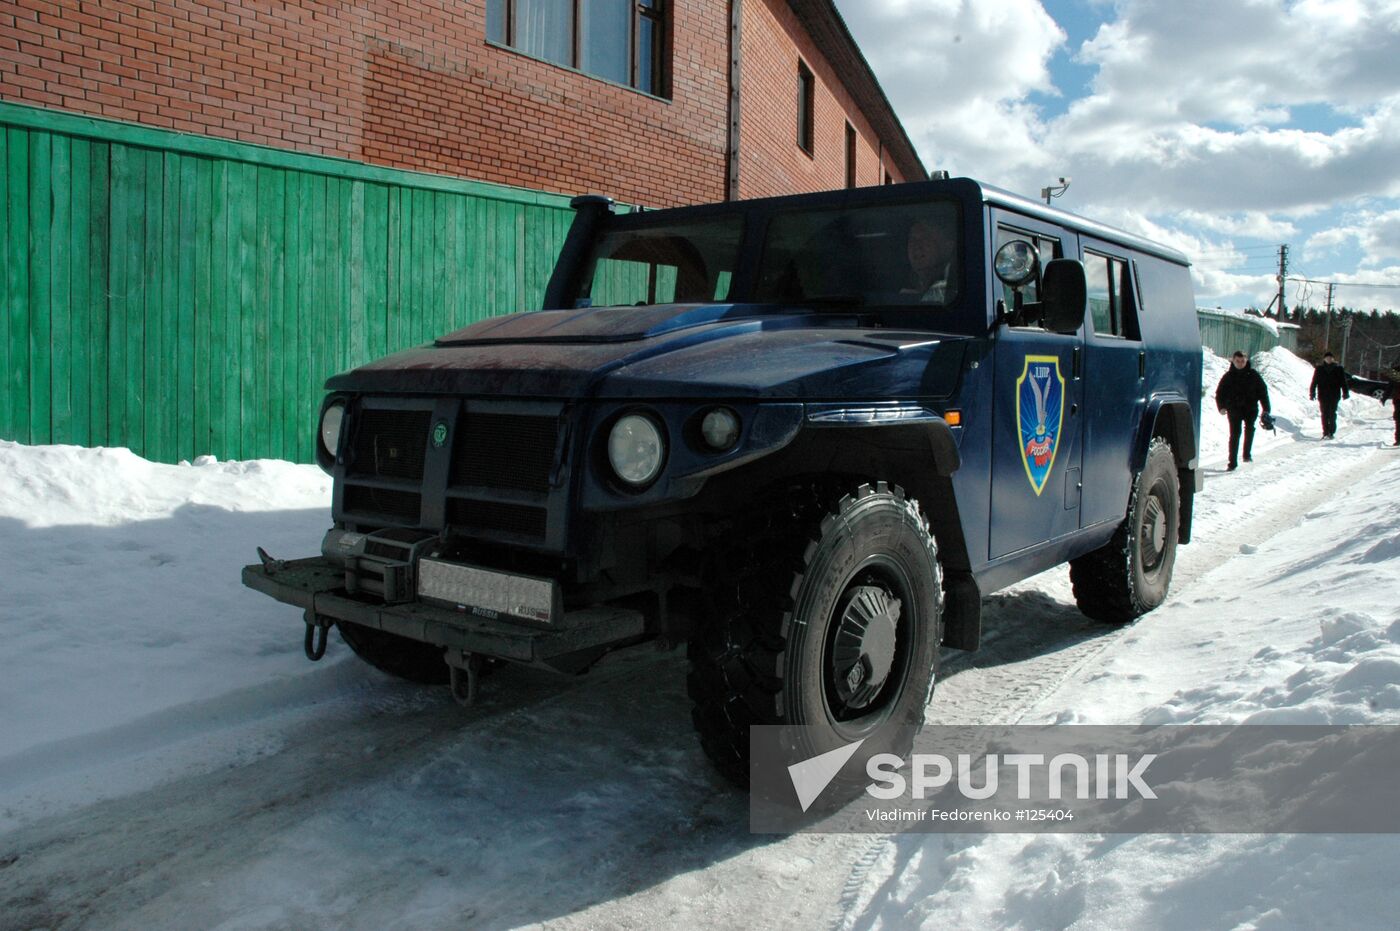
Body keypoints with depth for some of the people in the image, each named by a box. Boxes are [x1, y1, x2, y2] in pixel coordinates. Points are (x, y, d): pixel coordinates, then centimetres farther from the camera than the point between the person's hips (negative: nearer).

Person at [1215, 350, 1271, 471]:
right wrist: (1221, 406, -12)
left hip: (1250, 409, 1)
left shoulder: (1253, 375, 4)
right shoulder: (1229, 376, 3)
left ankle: (1247, 454, 3)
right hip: (1234, 410, -1)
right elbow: (1220, 393, 4)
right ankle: (1232, 462, 0)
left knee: (1249, 428, -15)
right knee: (1234, 435, -3)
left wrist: (1266, 409, 1)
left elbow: (1263, 391, 7)